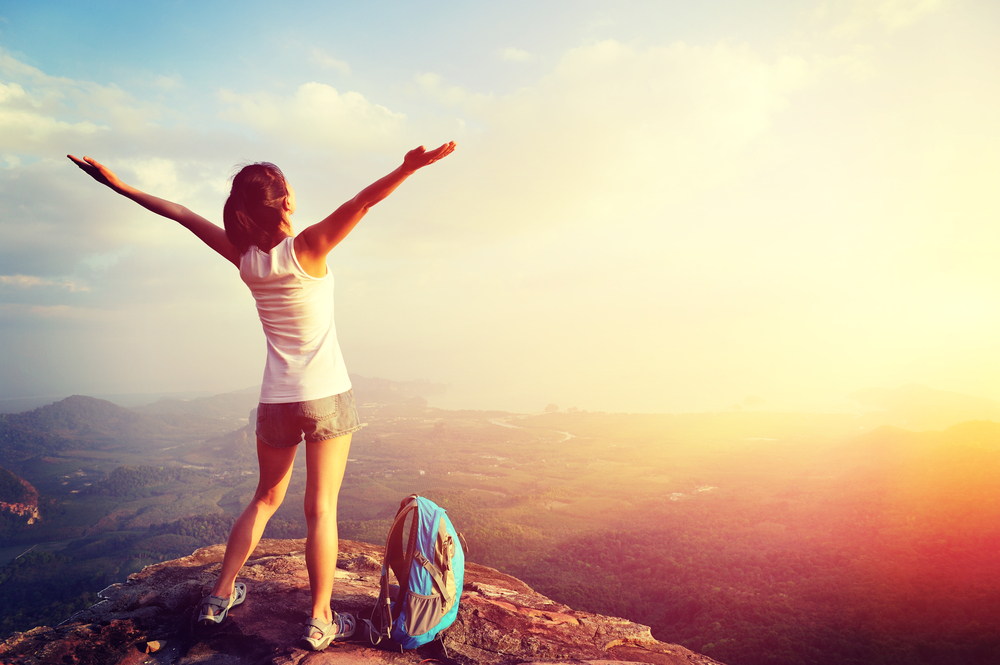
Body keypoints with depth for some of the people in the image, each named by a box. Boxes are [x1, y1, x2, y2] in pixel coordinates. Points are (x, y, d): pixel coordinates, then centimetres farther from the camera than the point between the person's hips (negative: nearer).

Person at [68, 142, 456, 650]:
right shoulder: (306, 248, -13)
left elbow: (183, 215, 7)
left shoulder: (245, 258, -2)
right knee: (321, 508, 3)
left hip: (275, 401, 4)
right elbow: (363, 201, -25)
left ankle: (221, 594, 30)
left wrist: (119, 185, 16)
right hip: (327, 397, -4)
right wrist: (409, 168, -34)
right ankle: (320, 621, 11)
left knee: (266, 499, 23)